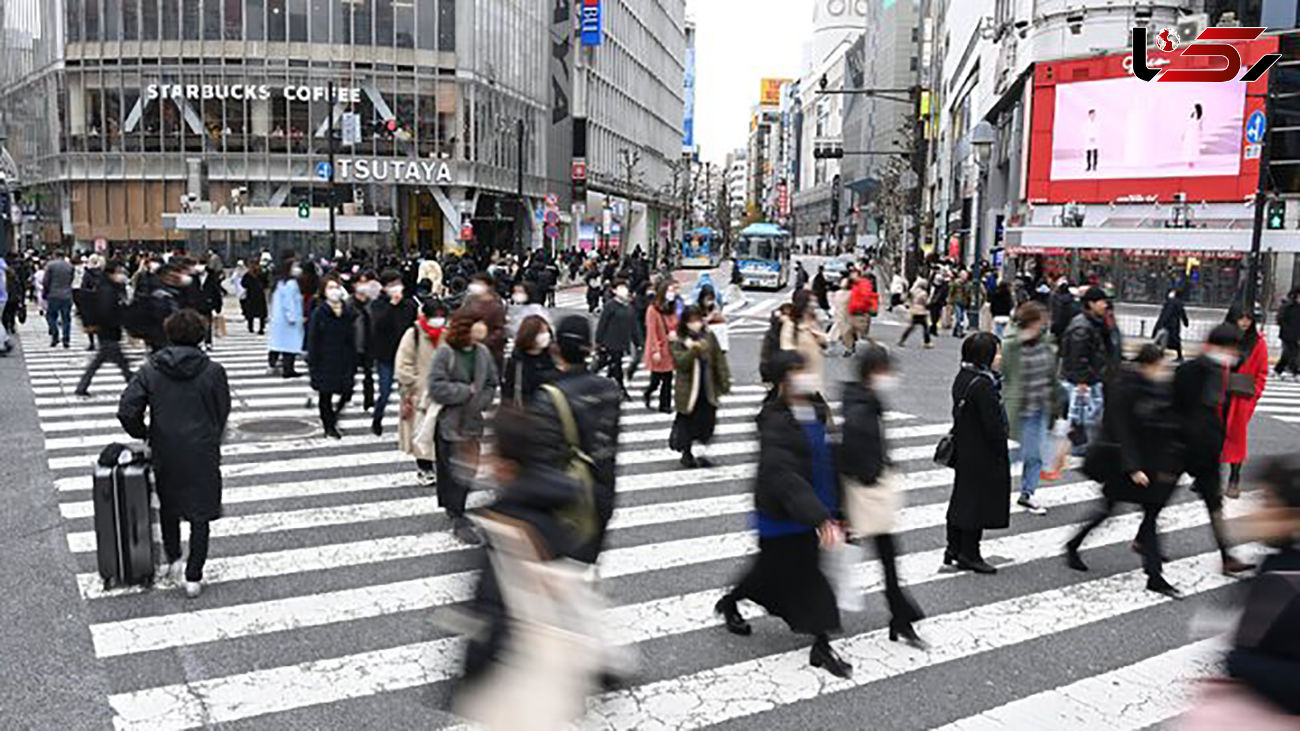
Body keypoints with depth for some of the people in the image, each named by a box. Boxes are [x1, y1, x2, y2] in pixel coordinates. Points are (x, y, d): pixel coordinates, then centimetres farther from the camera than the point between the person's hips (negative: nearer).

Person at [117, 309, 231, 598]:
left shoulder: (150, 370, -4)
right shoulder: (213, 371, -9)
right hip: (202, 454, -2)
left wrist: (143, 434, 9)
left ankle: (173, 559, 28)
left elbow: (126, 411, -9)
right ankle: (193, 577, 10)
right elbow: (223, 414, -1)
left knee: (168, 507, 26)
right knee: (201, 514, 8)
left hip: (165, 452, 2)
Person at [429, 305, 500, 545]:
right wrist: (467, 391, -16)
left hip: (473, 422, 5)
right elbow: (436, 387, -20)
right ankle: (458, 520, 10)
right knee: (450, 471, 2)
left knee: (469, 470, 10)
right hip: (448, 422, -5)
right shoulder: (445, 352, -14)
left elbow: (491, 384, 9)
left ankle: (454, 509, 28)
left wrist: (481, 402, -8)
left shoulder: (483, 352, 2)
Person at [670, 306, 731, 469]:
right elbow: (679, 362, -19)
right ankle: (686, 453, 24)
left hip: (708, 390, 3)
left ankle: (699, 452, 21)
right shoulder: (680, 342, -7)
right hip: (688, 390, -3)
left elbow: (719, 361, 6)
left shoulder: (709, 338, 3)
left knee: (707, 421, 5)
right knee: (687, 422, 6)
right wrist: (694, 349, -31)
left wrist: (725, 382, 4)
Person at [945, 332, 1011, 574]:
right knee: (979, 498, 1)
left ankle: (954, 549, 25)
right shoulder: (983, 384, -22)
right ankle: (969, 554, 9)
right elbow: (993, 424, -21)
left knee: (962, 497, 16)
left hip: (964, 449, 9)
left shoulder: (962, 377, 7)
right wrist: (1002, 452, -14)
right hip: (983, 454, -9)